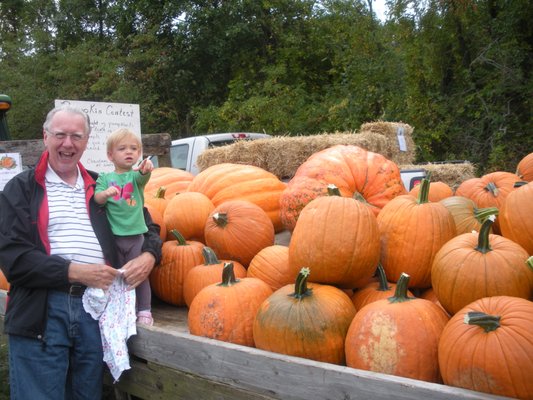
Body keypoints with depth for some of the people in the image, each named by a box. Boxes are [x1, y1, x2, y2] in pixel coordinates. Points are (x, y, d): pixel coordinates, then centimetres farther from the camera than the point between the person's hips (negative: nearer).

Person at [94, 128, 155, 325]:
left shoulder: (135, 176, 1)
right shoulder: (105, 178, 5)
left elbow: (142, 177, -21)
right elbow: (97, 198, -6)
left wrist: (146, 169, -45)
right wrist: (105, 194, -29)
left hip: (136, 235, -1)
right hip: (112, 236, 1)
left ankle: (144, 311, 17)